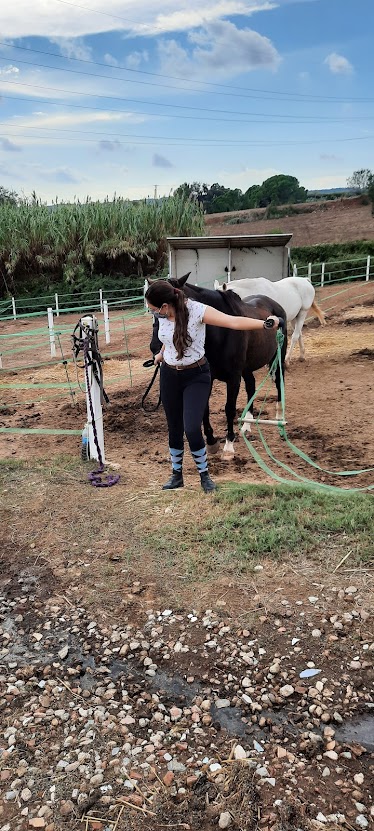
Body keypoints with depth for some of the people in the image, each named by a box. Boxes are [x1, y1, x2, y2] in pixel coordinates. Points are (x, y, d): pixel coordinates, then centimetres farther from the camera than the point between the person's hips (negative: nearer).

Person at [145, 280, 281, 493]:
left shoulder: (196, 310, -21)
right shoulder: (163, 316, -5)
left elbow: (234, 321, -29)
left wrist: (265, 323, -40)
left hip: (196, 376, -5)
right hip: (169, 375, 5)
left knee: (192, 428, -13)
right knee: (174, 428, 11)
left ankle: (205, 474, 11)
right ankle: (177, 475, 29)